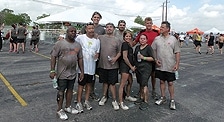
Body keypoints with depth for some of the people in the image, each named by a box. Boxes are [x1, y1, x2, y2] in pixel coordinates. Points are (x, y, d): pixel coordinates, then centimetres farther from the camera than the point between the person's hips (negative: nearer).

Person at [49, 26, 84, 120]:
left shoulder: (78, 45, 7)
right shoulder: (60, 43, -8)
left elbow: (80, 59, 11)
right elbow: (53, 57, -9)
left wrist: (82, 71, 8)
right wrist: (52, 70, -14)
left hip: (73, 73, 5)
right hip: (62, 73, -5)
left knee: (70, 89, 15)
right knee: (61, 91, 4)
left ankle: (68, 107, 32)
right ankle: (59, 110, 19)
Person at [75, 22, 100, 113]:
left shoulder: (97, 40, 7)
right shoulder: (80, 37, -6)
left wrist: (96, 56, -8)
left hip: (91, 65, 4)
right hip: (82, 64, -4)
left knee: (89, 83, 13)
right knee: (81, 84, 1)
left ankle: (86, 101, 27)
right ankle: (79, 103, 13)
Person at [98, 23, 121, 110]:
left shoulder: (117, 40, 3)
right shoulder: (100, 37, 3)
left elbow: (119, 52, 5)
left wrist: (115, 58, -11)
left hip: (113, 65, -1)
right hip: (102, 64, 1)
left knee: (112, 83, 3)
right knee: (105, 82, 16)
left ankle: (114, 100, 15)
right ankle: (104, 97, 33)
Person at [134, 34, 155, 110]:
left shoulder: (148, 48, -5)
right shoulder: (137, 47, 15)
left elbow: (152, 58, -10)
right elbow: (134, 57, 23)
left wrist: (144, 58, -19)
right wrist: (134, 65, 14)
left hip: (146, 69, -6)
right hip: (138, 68, 7)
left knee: (144, 84, -12)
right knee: (140, 84, 14)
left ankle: (146, 102, -5)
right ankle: (141, 98, 28)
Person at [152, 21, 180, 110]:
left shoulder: (173, 39, -2)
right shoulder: (157, 39, 4)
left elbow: (177, 52, -2)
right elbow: (153, 50, 9)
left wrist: (177, 64, -8)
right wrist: (156, 59, -3)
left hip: (170, 66, -2)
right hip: (160, 66, 3)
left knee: (170, 83, 4)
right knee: (162, 81, 14)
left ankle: (172, 100, 19)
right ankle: (163, 98, 29)